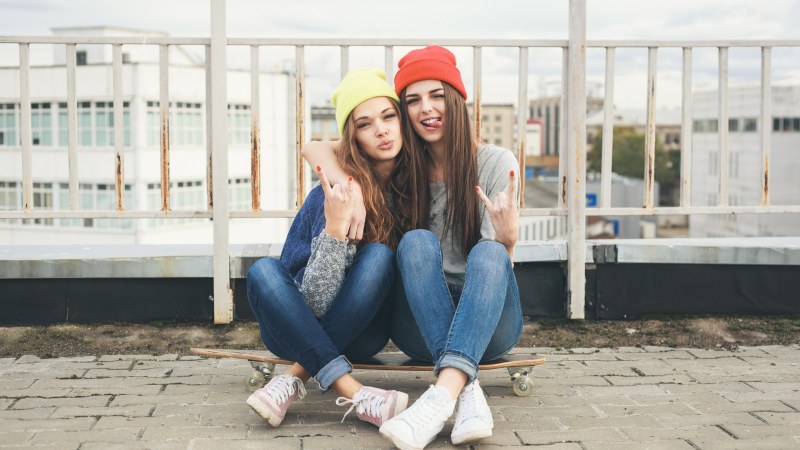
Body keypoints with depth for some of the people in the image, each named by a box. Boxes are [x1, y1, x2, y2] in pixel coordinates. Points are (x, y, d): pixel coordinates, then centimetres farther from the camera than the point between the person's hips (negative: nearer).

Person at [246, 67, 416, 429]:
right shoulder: (337, 193, -18)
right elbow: (317, 301, -24)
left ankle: (295, 377, -24)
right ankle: (352, 393, -35)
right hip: (303, 327, -1)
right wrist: (335, 227, -36)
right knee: (263, 271, -31)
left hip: (362, 332, 2)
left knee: (379, 257, -28)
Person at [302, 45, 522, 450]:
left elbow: (498, 260, -6)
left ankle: (443, 393, -50)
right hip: (420, 323, 1)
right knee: (418, 241, -28)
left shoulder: (496, 162, 0)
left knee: (490, 252, -32)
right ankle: (467, 391, -40)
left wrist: (507, 236, -30)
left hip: (488, 321, -1)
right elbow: (315, 148, 3)